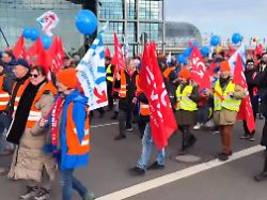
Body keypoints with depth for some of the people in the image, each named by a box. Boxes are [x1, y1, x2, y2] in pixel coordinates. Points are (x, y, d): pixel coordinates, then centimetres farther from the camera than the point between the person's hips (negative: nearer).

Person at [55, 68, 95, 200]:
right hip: (67, 147, 9)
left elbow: (78, 130, -21)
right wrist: (63, 146, 7)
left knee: (66, 180, 6)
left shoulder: (76, 104, -23)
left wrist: (72, 149, -14)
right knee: (66, 175, 20)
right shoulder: (68, 100, 5)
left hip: (73, 149, -9)